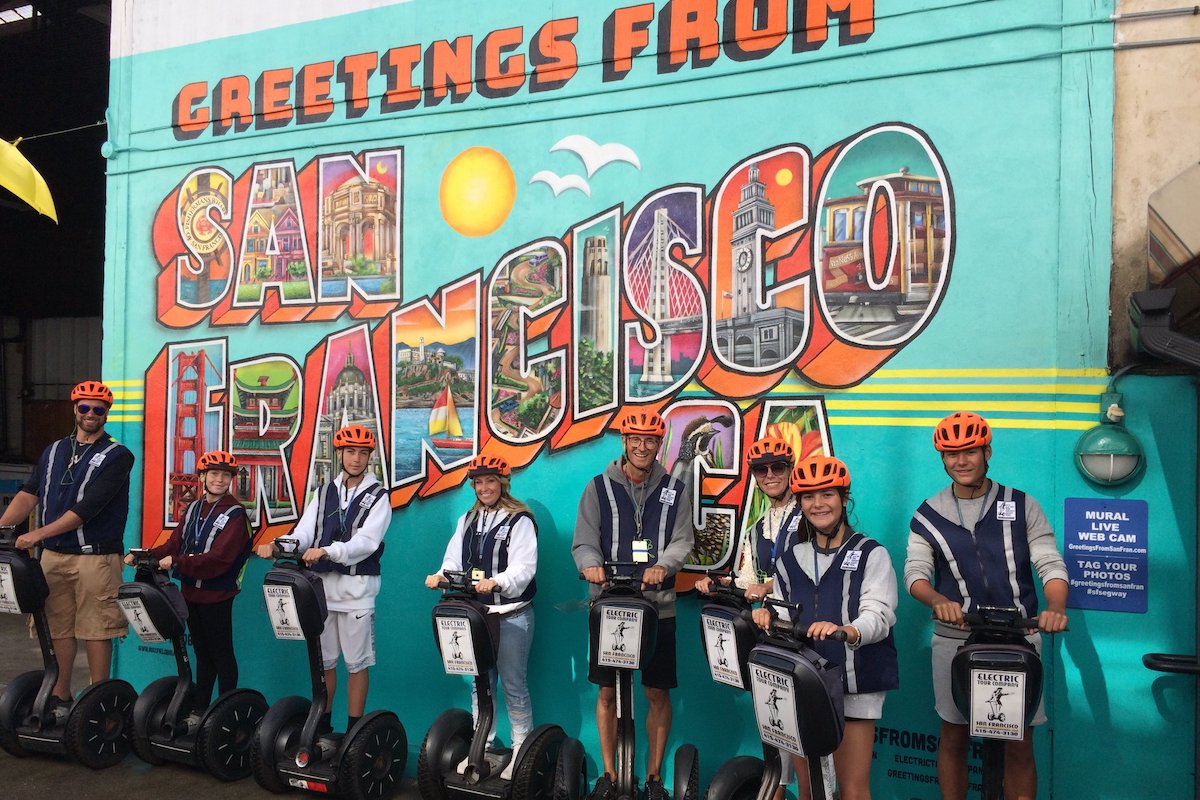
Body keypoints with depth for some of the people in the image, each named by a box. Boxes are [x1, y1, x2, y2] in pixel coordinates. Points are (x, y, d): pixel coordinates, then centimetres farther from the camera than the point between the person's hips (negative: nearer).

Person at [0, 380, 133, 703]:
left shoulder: (117, 456, -5)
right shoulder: (54, 451, 15)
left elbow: (88, 507, -14)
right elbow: (29, 494, 7)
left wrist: (39, 533, -18)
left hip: (95, 555, -5)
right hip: (53, 554, 5)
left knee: (96, 631, -1)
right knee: (58, 628, 12)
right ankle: (59, 694, 23)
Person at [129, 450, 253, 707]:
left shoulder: (235, 515, -13)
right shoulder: (193, 509, 11)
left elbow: (218, 559, -22)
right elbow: (174, 544, 8)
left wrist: (177, 562, -27)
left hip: (216, 596, -7)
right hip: (191, 592, 7)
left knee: (221, 654, 2)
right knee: (202, 654, 17)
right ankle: (199, 707, 26)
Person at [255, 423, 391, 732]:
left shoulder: (378, 497, -1)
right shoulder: (324, 494, 14)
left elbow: (366, 542, -15)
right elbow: (304, 532, 3)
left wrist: (328, 551, -29)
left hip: (357, 586, -4)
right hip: (322, 583, 4)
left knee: (357, 663, 2)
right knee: (323, 660, 12)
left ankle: (354, 730, 11)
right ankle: (322, 724, 25)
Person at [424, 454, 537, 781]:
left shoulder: (519, 521, -7)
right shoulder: (467, 521, 13)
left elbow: (524, 568, -17)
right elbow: (455, 560, 9)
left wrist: (496, 582, -34)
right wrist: (442, 576, -12)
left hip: (512, 615, -6)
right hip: (475, 613, 6)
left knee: (514, 684, 2)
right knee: (480, 683, 14)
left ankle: (521, 750, 14)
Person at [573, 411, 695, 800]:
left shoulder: (676, 490, 5)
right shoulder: (599, 487, 3)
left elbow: (682, 540, -2)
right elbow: (584, 541, 1)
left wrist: (663, 566, -23)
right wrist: (591, 563, -22)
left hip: (658, 606, 0)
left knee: (658, 693, 6)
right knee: (607, 691, 7)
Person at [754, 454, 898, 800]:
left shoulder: (870, 554, 0)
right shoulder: (790, 559, 15)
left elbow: (878, 615, -12)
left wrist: (846, 631, -33)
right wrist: (767, 614, -7)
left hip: (853, 685, -4)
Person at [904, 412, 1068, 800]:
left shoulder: (1022, 506, 4)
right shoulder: (928, 516, 4)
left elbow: (1051, 564, -1)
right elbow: (915, 572, -6)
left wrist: (1056, 608, -21)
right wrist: (940, 601, -27)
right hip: (955, 637, 1)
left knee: (1019, 745, 4)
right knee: (953, 737, 10)